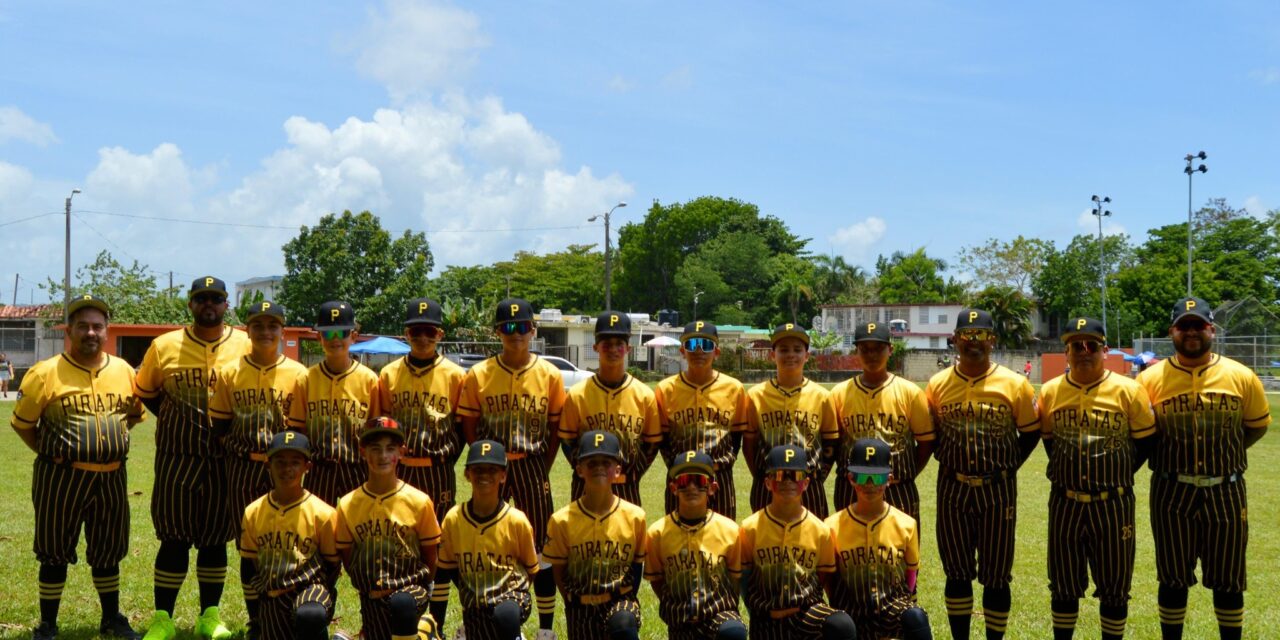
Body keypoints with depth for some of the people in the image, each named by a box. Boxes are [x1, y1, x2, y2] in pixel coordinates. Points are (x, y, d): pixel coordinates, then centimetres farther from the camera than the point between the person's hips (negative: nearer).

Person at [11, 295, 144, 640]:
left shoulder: (123, 371, 4)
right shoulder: (46, 373, -8)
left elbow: (134, 414, 18)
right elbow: (22, 423, -1)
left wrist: (106, 437, 6)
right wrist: (50, 454, -5)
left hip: (111, 477, 4)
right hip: (62, 478, -4)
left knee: (108, 550, 15)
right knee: (55, 552, 6)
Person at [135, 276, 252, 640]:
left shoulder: (247, 346, 0)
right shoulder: (165, 346, 2)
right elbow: (144, 392, 14)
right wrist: (174, 418, 3)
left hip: (226, 459, 1)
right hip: (177, 457, 0)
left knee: (215, 538, 9)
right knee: (174, 538, 1)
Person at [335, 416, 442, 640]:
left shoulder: (419, 501, -6)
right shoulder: (347, 505, 0)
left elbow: (430, 559, 1)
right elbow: (346, 555, 9)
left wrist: (401, 587, -5)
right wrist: (369, 588, 1)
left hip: (410, 587, -4)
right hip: (371, 597, 4)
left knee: (402, 605, -36)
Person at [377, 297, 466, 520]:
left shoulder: (455, 374, -1)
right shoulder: (388, 374, 5)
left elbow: (462, 426, 4)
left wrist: (446, 457, -5)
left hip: (437, 472, -2)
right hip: (398, 470, 2)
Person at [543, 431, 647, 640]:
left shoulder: (634, 516, -7)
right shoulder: (562, 520, -9)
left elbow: (637, 564, 4)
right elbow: (558, 571, 2)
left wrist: (627, 602, -3)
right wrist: (575, 605, -2)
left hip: (620, 600, -1)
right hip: (581, 607, 1)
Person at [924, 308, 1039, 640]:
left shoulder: (1014, 384, -5)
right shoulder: (937, 385, 0)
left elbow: (1030, 433, 5)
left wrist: (1006, 467, 0)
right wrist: (948, 462, 2)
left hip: (998, 491, -1)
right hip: (952, 489, 2)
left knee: (996, 575, 5)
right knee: (956, 573, 11)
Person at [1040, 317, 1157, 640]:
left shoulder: (1129, 391, -8)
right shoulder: (1050, 392, 0)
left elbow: (1146, 442, 1)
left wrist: (1116, 476, 2)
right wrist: (1069, 472, 9)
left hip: (1112, 504, -2)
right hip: (1065, 504, 2)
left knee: (1114, 585, 8)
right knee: (1063, 585, 12)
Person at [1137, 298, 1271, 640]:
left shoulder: (1241, 377, -2)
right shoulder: (1151, 379, -5)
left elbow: (1257, 426, 11)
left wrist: (1221, 453, 3)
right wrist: (1171, 456, -3)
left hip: (1225, 491, 1)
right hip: (1172, 492, -1)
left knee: (1228, 580, 10)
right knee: (1173, 579, 9)